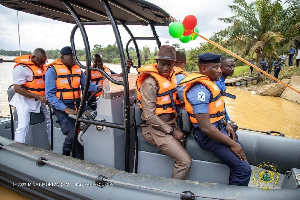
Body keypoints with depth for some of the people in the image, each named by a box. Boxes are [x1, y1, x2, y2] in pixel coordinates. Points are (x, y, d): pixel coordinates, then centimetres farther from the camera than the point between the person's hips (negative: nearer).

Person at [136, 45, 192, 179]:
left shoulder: (169, 78, 12)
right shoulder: (150, 82, -14)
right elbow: (149, 116, -18)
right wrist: (170, 131, -12)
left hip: (169, 126, 8)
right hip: (155, 130, -8)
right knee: (185, 161, -16)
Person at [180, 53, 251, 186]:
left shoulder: (208, 83, 7)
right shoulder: (200, 89, -25)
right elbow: (206, 127, -28)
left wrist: (225, 124, 11)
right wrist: (232, 144, -18)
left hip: (218, 128, 11)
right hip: (207, 135, -11)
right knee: (244, 169, -14)